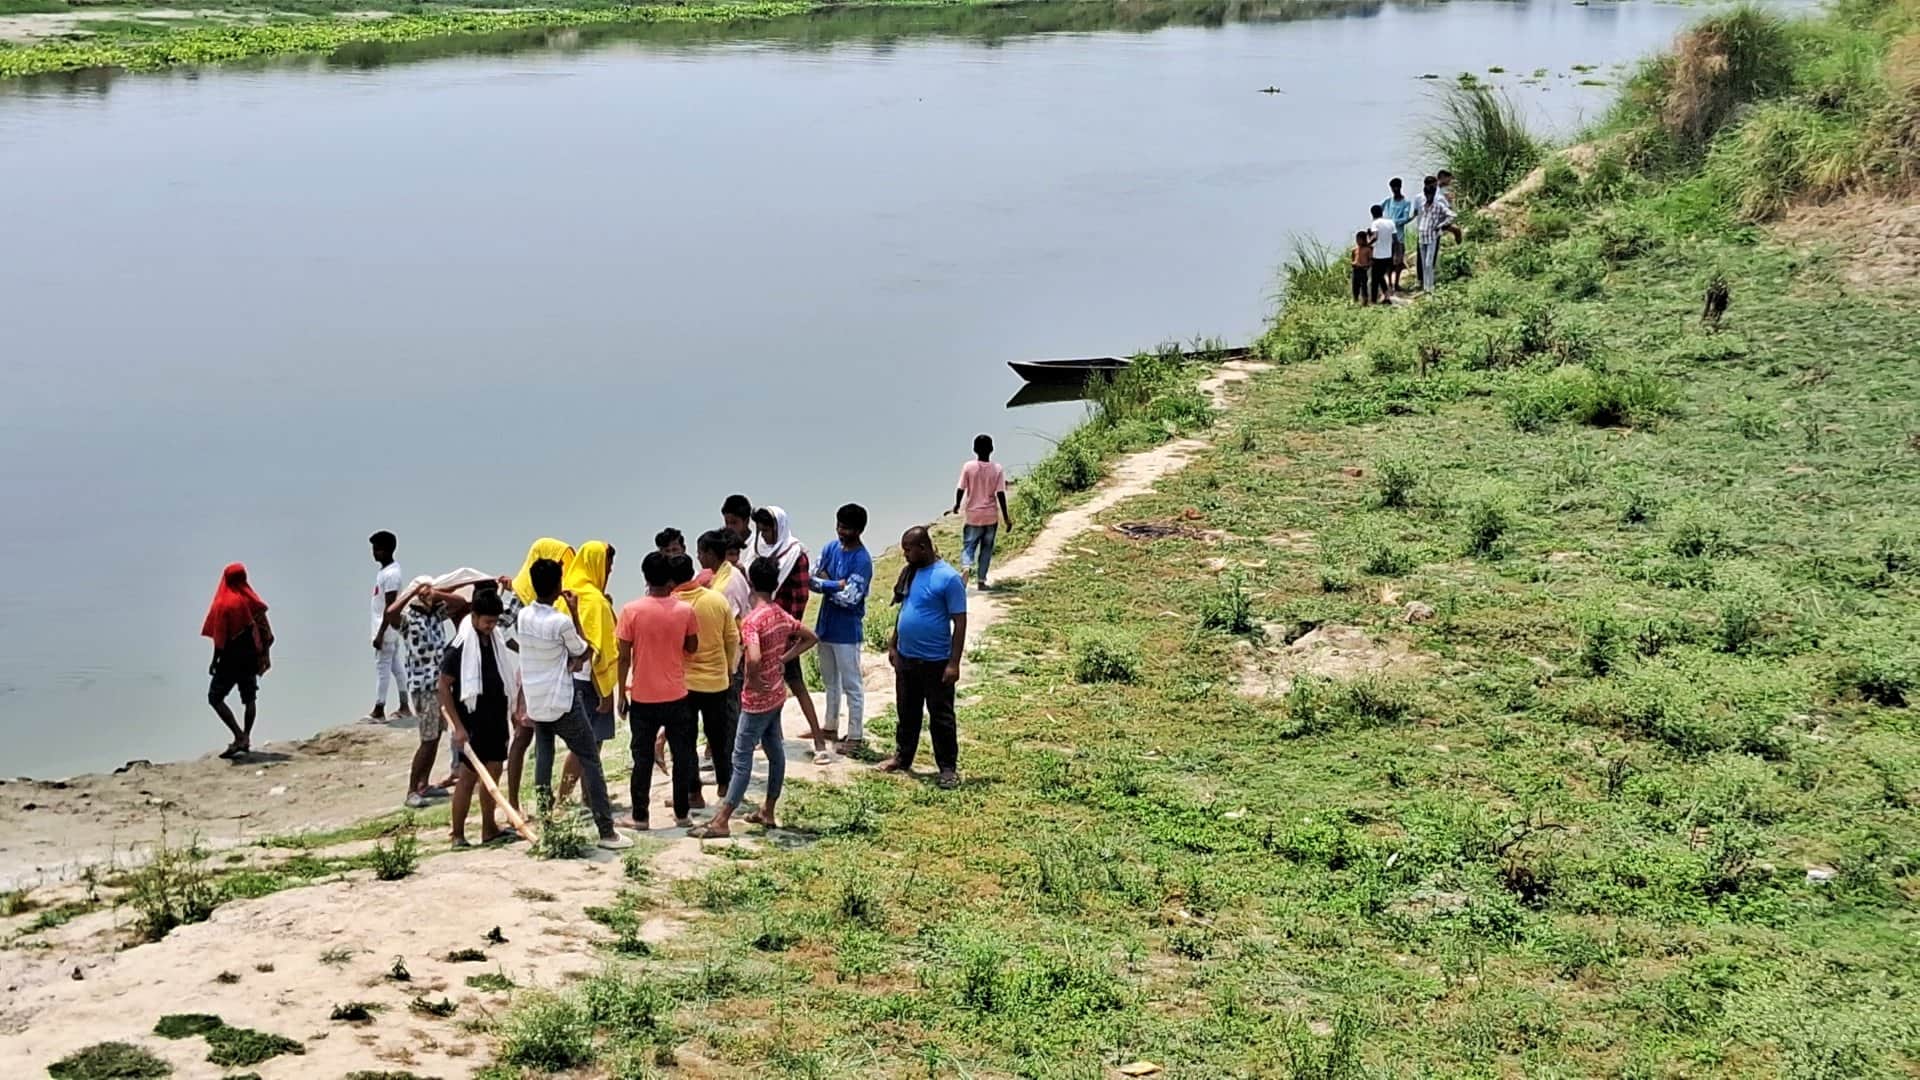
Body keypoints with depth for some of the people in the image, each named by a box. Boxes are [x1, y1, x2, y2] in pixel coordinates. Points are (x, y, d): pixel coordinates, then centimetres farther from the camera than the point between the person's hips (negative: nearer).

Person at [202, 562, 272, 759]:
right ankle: (246, 738, 12)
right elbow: (266, 632, 5)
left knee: (215, 697, 1)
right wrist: (264, 657, 15)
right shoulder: (253, 601, 2)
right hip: (251, 658, 6)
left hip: (230, 659, -5)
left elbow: (220, 638, -13)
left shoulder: (223, 604, -13)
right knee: (249, 699, 15)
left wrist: (214, 661, -4)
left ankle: (239, 736, -11)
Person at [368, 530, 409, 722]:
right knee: (395, 666, 13)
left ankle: (379, 711, -3)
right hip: (392, 627, 10)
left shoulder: (390, 574, -20)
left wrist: (380, 634, -24)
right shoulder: (387, 570, 11)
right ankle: (404, 706, 18)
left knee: (382, 667, -6)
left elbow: (390, 606, -23)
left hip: (387, 628, -10)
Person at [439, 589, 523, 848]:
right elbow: (444, 686, -13)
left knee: (494, 772, 11)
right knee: (469, 775, -3)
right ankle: (458, 835, 4)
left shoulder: (499, 640, 5)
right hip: (472, 721, -7)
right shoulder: (460, 647, -15)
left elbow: (513, 676, 16)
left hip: (497, 719, 7)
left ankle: (489, 830, 21)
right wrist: (457, 726, -16)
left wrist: (519, 708, 5)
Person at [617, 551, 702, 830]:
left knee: (643, 757, 7)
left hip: (642, 697, -1)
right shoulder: (684, 611, -7)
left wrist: (622, 692, 1)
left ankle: (640, 816, 10)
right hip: (676, 695, 1)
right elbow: (692, 648, 5)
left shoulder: (631, 611, -11)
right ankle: (682, 814, 15)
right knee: (682, 754, 11)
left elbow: (624, 656, -8)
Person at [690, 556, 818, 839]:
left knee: (742, 758, -6)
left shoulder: (753, 620, -22)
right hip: (777, 695, 8)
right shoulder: (782, 616, 3)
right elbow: (810, 638, 17)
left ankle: (720, 821, -5)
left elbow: (753, 659, -37)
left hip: (758, 699, -8)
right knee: (775, 751, 15)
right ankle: (768, 812, 26)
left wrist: (754, 681, -19)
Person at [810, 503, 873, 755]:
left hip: (847, 630, -7)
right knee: (830, 680, 20)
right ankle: (831, 727, 34)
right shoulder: (831, 548, 2)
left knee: (851, 685, 2)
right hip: (826, 624, 7)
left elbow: (849, 598, -24)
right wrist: (836, 585, -19)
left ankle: (856, 735, 11)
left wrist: (824, 585, -13)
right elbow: (812, 580, -2)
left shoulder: (862, 560, -19)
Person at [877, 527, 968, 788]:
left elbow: (960, 622, -15)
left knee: (941, 717, 3)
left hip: (935, 662, -7)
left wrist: (954, 663, -18)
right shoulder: (909, 573, 6)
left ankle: (948, 768, 12)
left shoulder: (948, 578, -16)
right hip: (906, 658, 7)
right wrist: (893, 645, 14)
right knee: (907, 713, 19)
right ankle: (902, 757, 32)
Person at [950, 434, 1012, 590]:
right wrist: (1006, 517, -3)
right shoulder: (997, 469, -5)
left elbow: (960, 489, -7)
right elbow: (1000, 494, -9)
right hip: (991, 516, 1)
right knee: (986, 549, 12)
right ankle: (981, 580, 11)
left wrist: (956, 506, 12)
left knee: (968, 546, 6)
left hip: (973, 515, -1)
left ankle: (966, 567, -23)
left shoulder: (968, 467, -7)